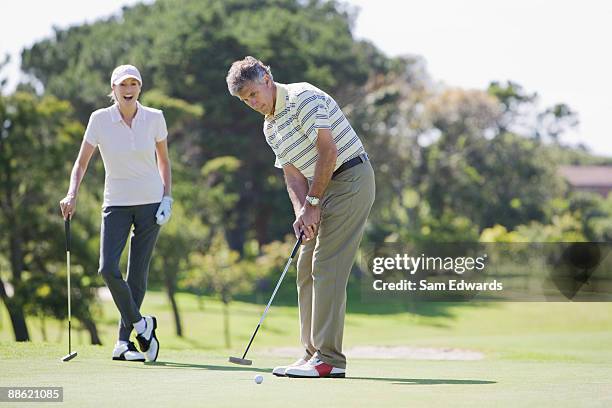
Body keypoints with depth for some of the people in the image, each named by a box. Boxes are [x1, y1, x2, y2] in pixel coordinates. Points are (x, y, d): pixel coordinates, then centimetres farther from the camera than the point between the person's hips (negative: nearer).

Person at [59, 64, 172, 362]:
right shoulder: (100, 120, -6)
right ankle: (141, 324, 3)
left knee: (138, 273, 0)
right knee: (108, 268, -17)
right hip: (116, 203, 0)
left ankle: (123, 342, 11)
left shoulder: (154, 118, -3)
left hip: (150, 203, 0)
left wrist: (167, 197, 1)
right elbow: (82, 162, 0)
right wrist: (72, 195, -14)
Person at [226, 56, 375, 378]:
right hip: (323, 187, 10)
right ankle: (314, 352, 11)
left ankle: (329, 359, -14)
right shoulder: (270, 128, 14)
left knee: (327, 267, -14)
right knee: (307, 267, 7)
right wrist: (302, 212, -10)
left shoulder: (303, 97, -14)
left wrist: (312, 202, -15)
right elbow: (293, 176, 9)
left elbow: (328, 151, -21)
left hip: (349, 179, -10)